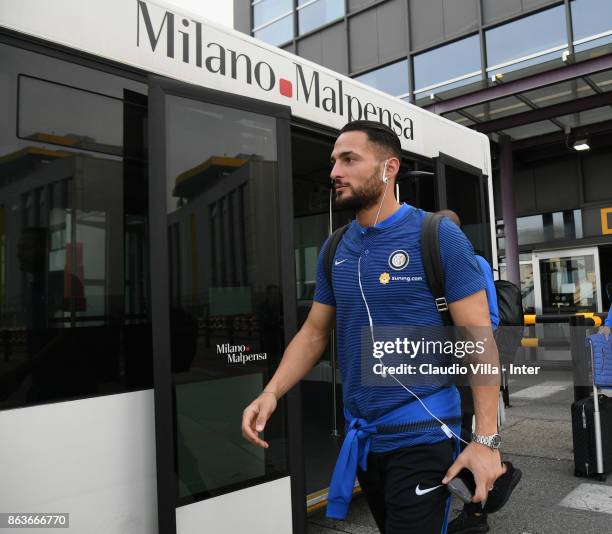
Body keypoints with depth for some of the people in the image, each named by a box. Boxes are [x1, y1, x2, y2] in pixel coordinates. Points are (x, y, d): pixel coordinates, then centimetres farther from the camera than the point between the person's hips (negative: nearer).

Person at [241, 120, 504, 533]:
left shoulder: (438, 237, -11)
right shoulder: (335, 249, 4)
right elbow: (314, 333, 9)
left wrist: (486, 440, -18)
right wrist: (272, 393, -7)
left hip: (421, 436, -6)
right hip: (362, 437, 6)